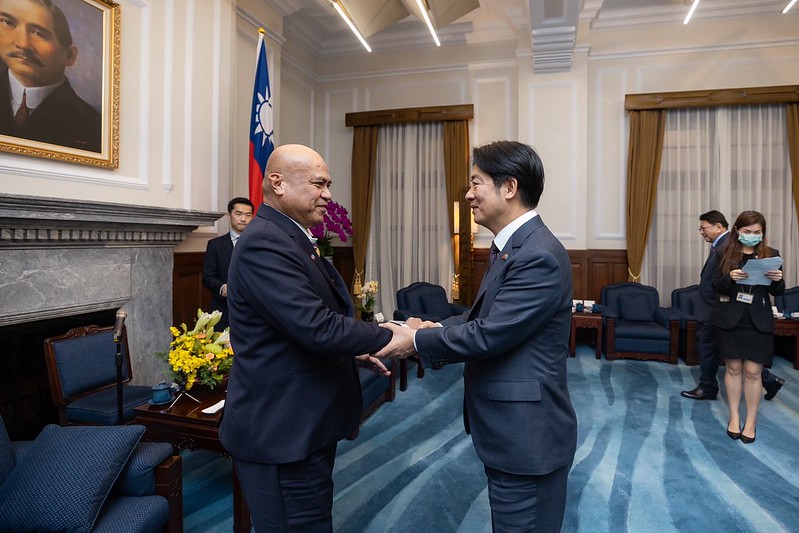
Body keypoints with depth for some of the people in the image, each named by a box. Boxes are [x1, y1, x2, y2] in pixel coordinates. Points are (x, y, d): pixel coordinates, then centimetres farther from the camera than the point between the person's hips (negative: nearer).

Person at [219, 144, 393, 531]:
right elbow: (319, 328, -28)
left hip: (301, 425, 10)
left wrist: (351, 352, 7)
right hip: (281, 432, -10)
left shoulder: (288, 238, 10)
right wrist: (392, 337, -17)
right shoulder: (264, 244, -22)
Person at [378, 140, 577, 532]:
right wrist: (435, 328, -3)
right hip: (510, 427, 10)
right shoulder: (511, 247, 9)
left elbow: (489, 335, -26)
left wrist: (417, 341, -14)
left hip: (526, 435, -9)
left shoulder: (539, 257, -24)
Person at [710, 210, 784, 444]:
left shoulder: (770, 255, 3)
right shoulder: (726, 254, 1)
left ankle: (751, 421, 16)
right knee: (733, 368, 8)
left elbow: (777, 292, 5)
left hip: (758, 322, 0)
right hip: (730, 319, 0)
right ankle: (734, 417, 22)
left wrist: (778, 280, -17)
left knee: (752, 372, 1)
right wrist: (730, 278, -21)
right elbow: (716, 286, -2)